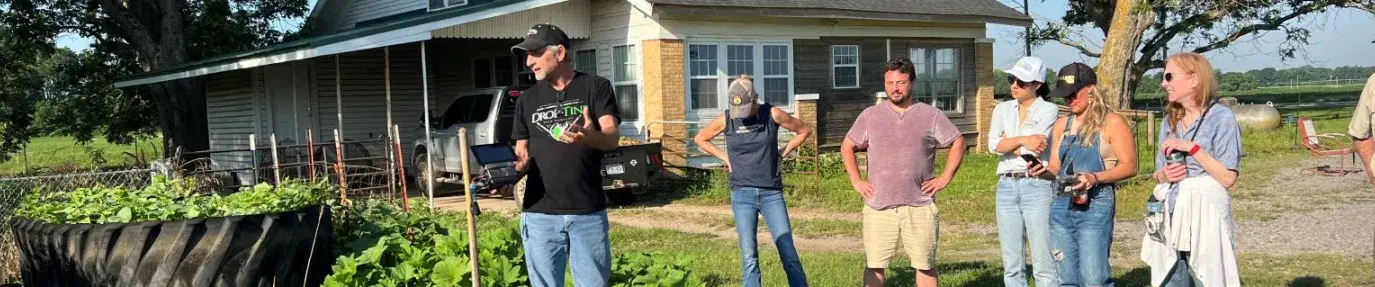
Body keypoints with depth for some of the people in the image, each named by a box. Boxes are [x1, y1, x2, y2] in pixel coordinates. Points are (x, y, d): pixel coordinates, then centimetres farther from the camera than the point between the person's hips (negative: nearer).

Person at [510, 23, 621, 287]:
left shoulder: (596, 87, 2)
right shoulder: (527, 99, 12)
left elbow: (612, 138, -10)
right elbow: (522, 154, 14)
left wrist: (589, 137, -33)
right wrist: (510, 170, -10)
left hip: (588, 212, -2)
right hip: (540, 214, 2)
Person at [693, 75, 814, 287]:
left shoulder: (772, 114, -5)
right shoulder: (726, 120, -1)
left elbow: (804, 131, 9)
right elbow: (700, 139, 16)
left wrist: (782, 154, 4)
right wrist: (725, 158, 7)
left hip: (771, 193, -1)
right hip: (742, 193, 1)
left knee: (789, 254, -5)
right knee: (749, 257, 0)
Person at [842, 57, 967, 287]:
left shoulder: (931, 115, 4)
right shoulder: (870, 116, 7)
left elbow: (958, 143, 11)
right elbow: (847, 147, 15)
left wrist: (945, 178, 2)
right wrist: (856, 181, 5)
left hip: (920, 207, -1)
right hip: (879, 207, 1)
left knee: (925, 265, 5)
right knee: (874, 266, 2)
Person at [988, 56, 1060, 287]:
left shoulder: (1049, 110, 0)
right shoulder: (1002, 110, 13)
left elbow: (1034, 149, -13)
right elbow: (993, 145, -3)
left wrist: (1007, 145, -1)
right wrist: (1022, 140, -14)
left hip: (1037, 185, -5)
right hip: (1007, 187, 5)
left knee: (1043, 263, -5)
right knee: (1011, 265, 8)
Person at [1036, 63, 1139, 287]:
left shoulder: (1112, 123, -1)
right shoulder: (1062, 125, 15)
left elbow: (1129, 166, -5)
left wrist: (1095, 178, -20)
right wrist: (1044, 171, -4)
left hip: (1095, 207, -6)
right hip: (1062, 207, 6)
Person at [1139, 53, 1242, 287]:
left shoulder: (1221, 117, -7)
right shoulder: (1170, 121, 12)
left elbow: (1228, 179, -12)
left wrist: (1192, 148, -16)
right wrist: (1163, 175, -5)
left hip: (1205, 216, -6)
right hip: (1169, 217, 6)